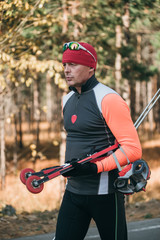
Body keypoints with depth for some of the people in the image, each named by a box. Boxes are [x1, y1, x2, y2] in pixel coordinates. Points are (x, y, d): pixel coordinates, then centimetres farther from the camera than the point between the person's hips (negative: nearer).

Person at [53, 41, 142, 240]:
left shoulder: (108, 99, -13)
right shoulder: (68, 100, 12)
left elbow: (133, 149, -17)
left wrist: (96, 168, -23)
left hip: (104, 193, -7)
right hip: (73, 191, 7)